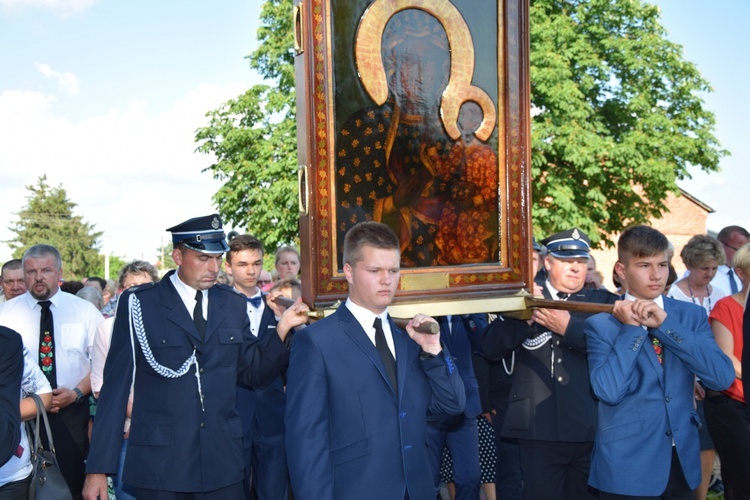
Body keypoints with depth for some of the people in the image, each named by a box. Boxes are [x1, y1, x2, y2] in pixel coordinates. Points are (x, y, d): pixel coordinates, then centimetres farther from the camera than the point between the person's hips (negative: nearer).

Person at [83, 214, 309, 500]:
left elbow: (253, 372, 11)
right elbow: (116, 386, -5)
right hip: (158, 463, -3)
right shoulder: (140, 304, -5)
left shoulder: (233, 305, 7)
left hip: (222, 464, 3)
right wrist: (98, 468, -7)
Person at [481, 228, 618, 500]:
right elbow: (491, 347, -5)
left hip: (591, 430, 1)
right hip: (539, 430, 0)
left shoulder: (603, 302, 4)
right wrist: (524, 317, -19)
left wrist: (569, 327, -22)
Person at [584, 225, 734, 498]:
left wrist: (665, 323, -16)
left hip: (683, 462, 4)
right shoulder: (601, 324, -7)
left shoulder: (692, 315, 3)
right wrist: (631, 328, -16)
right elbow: (609, 391, -19)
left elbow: (723, 377, -11)